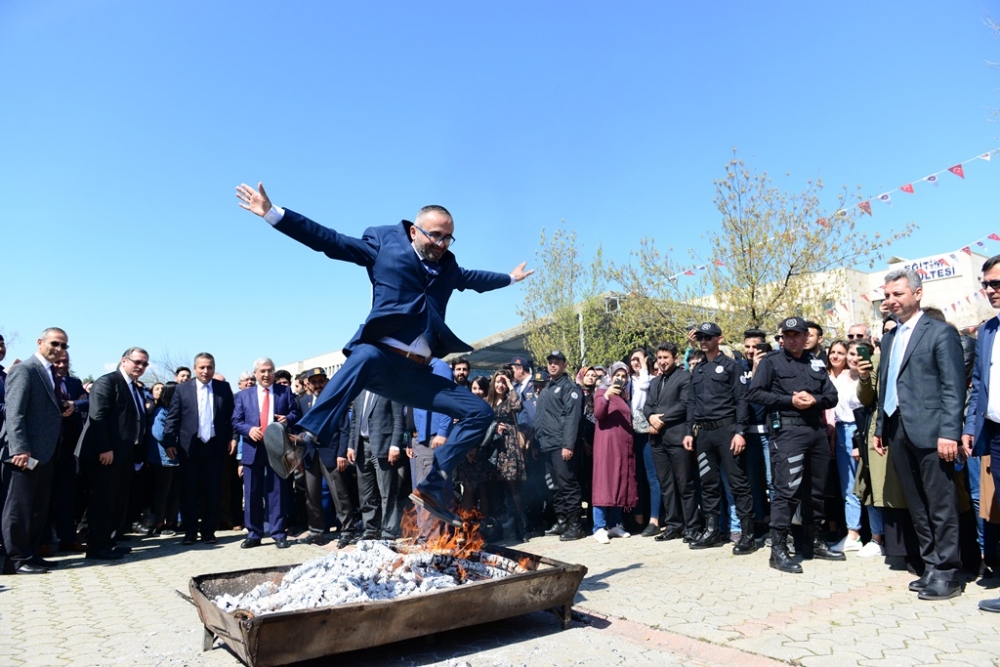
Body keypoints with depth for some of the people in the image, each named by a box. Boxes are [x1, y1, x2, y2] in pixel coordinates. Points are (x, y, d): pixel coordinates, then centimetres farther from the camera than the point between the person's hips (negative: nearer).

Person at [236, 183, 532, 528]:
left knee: (480, 413, -3)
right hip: (381, 357, -6)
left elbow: (475, 278, 43)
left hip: (417, 374, 6)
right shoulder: (383, 243, 7)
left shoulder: (447, 268, 23)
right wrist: (273, 213, -1)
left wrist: (509, 278, 55)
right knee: (363, 356, -42)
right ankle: (303, 442, -54)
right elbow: (327, 240, 5)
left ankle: (432, 486, -3)